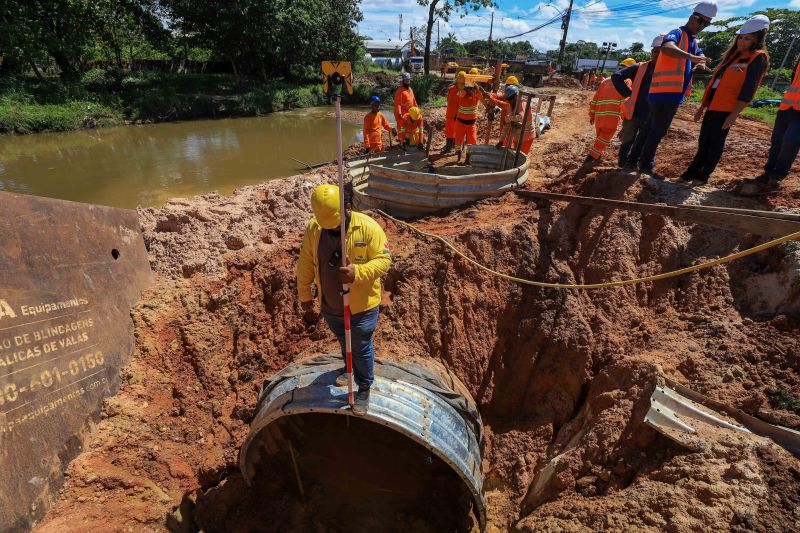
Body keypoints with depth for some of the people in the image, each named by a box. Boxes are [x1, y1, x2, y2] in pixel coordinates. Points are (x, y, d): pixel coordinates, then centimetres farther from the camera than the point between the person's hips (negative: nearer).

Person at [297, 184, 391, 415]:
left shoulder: (367, 227, -23)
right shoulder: (313, 228, -11)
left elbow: (383, 260, -20)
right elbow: (306, 265, -2)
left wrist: (357, 273, -37)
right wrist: (305, 296, 5)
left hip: (361, 306, -4)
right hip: (329, 305, 4)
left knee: (362, 348, 16)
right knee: (343, 340, 31)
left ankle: (364, 388, 41)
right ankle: (349, 367, 62)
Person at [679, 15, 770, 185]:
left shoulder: (758, 58, -4)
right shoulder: (733, 55, 20)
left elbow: (748, 90, -13)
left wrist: (735, 114, -20)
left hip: (727, 109, -7)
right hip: (713, 106, 7)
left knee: (715, 144, -2)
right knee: (703, 142, 8)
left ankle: (703, 176, 5)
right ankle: (692, 172, 15)